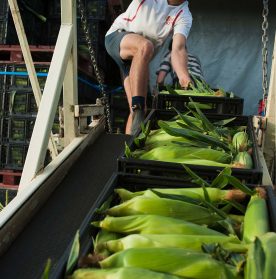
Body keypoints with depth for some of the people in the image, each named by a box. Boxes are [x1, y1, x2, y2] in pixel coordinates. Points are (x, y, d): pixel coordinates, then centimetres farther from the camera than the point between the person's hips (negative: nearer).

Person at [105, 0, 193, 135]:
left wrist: (184, 77, -43)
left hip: (138, 59, 3)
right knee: (145, 46, -35)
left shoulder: (184, 16, -11)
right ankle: (137, 109, -41)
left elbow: (178, 49, -26)